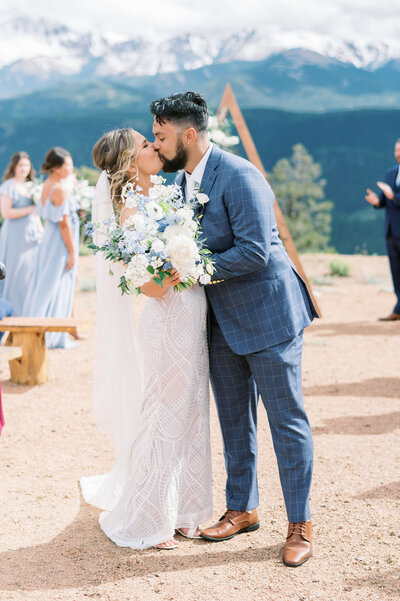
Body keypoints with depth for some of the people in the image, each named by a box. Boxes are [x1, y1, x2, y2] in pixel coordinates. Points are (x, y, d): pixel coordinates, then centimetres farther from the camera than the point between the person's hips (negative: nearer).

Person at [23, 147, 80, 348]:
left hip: (49, 236, 9)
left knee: (45, 286, 13)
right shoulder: (60, 190, -19)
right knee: (56, 288, -2)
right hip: (61, 242, -9)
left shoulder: (46, 186, 8)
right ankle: (55, 337, 4)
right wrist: (72, 252, -16)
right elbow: (64, 224, -20)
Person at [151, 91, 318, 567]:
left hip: (267, 314, -8)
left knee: (286, 420, 2)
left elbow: (255, 251, -26)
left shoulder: (238, 176, -20)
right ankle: (242, 509, 31)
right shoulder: (180, 181, 7)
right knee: (234, 421, 16)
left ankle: (300, 523, 15)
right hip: (222, 320, 8)